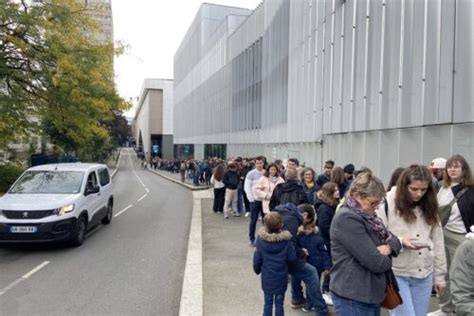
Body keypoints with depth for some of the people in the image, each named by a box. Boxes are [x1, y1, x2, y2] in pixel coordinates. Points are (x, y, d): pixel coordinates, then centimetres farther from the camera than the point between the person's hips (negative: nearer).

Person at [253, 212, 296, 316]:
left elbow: (257, 258, -6)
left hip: (267, 277, 1)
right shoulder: (286, 240, -16)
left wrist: (257, 269, 12)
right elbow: (292, 257, -10)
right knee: (279, 303, 12)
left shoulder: (261, 238, -14)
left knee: (268, 303, 14)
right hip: (281, 277, -1)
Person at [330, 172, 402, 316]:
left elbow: (393, 238, 13)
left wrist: (388, 247, -10)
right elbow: (375, 262, -24)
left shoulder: (366, 216, 11)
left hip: (370, 293, 9)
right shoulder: (347, 218, -21)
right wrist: (386, 259, -1)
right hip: (352, 297, -9)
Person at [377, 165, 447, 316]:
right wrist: (400, 242, -23)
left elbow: (438, 242, 11)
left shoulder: (429, 206, 7)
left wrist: (439, 275, 11)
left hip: (424, 274, 5)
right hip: (396, 274, -5)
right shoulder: (387, 203, -12)